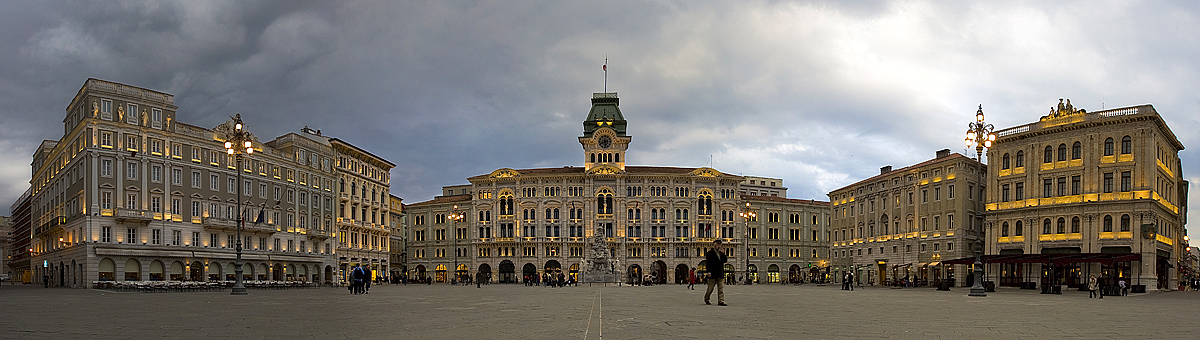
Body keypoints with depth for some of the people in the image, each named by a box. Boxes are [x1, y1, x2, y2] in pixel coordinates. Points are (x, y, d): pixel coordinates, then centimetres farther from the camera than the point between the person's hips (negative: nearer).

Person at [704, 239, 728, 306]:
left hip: (720, 274, 6)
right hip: (713, 273, -6)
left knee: (721, 288, -3)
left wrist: (723, 254, -4)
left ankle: (721, 301, -6)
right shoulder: (710, 253, -4)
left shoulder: (721, 253, 17)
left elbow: (724, 260, 11)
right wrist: (709, 272, -18)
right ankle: (706, 299, 24)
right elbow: (708, 263, -10)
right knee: (710, 288, 4)